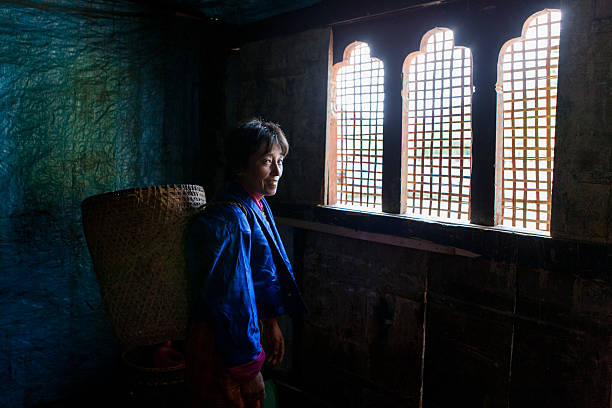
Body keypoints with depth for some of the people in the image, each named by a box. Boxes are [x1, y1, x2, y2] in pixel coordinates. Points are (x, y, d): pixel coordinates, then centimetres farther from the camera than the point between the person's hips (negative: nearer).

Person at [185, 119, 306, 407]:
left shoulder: (258, 207, 4)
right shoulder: (229, 219, -27)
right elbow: (230, 299, -27)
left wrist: (270, 324, 15)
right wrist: (248, 369, -21)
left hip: (250, 327, 9)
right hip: (220, 344, -9)